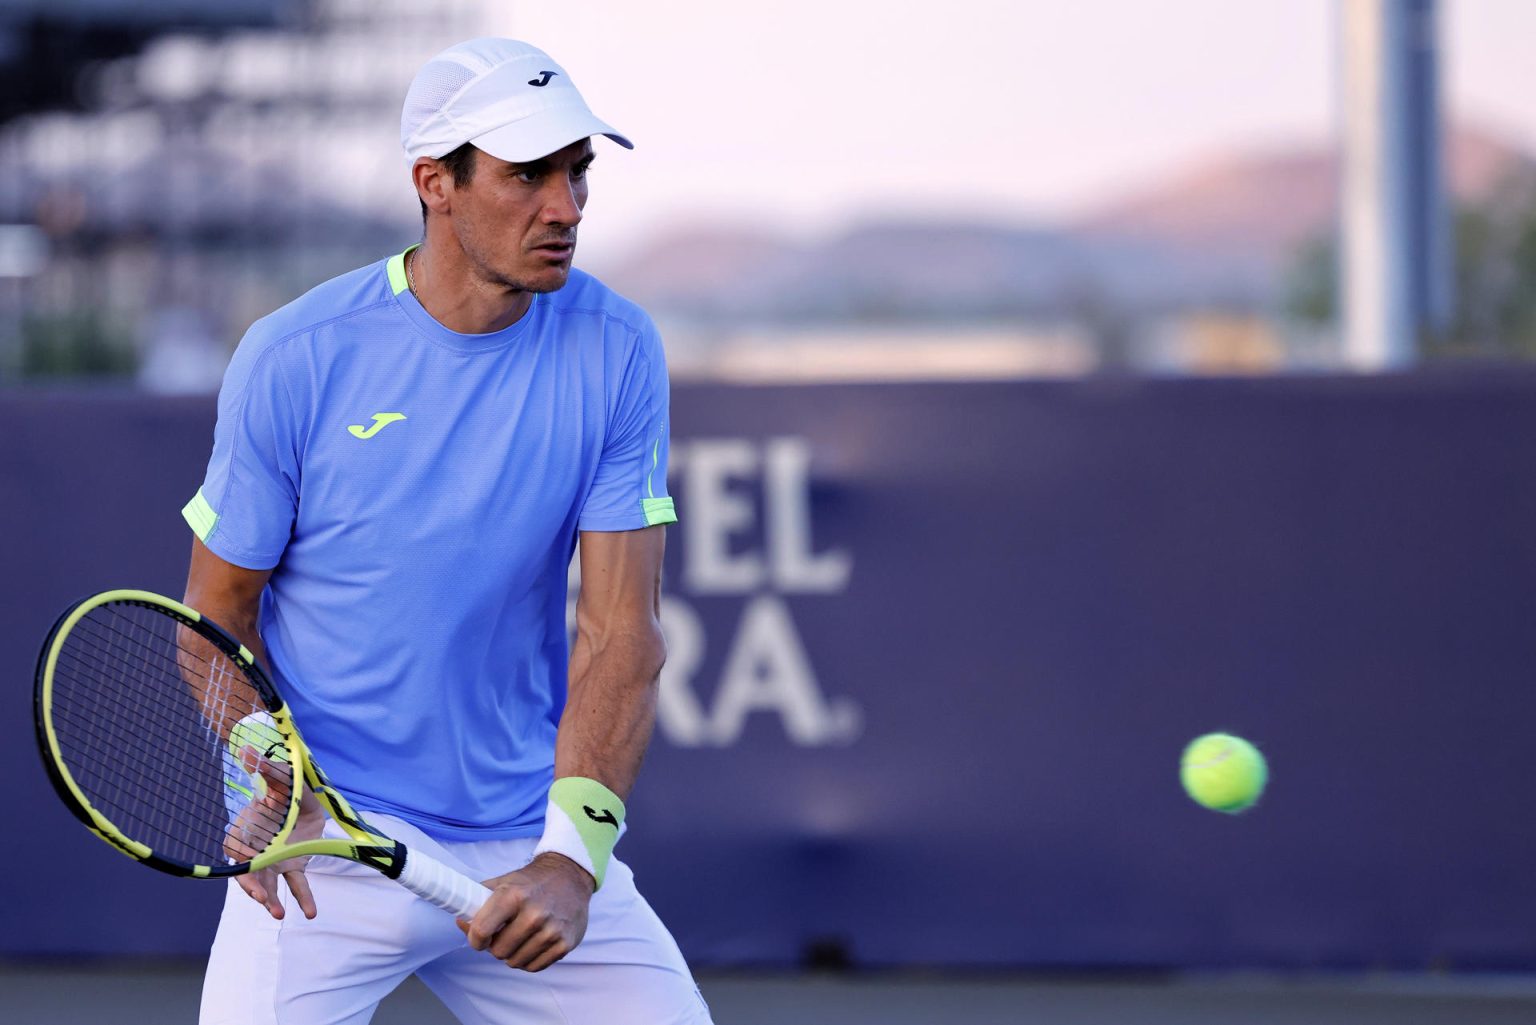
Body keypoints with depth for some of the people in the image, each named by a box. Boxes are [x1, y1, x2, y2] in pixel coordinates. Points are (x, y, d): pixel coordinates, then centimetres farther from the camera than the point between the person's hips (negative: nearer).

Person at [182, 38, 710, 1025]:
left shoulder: (616, 352, -5)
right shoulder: (294, 359, -10)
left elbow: (623, 631, -9)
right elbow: (217, 610, -1)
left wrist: (572, 856, -22)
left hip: (531, 843, 3)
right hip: (331, 837, -3)